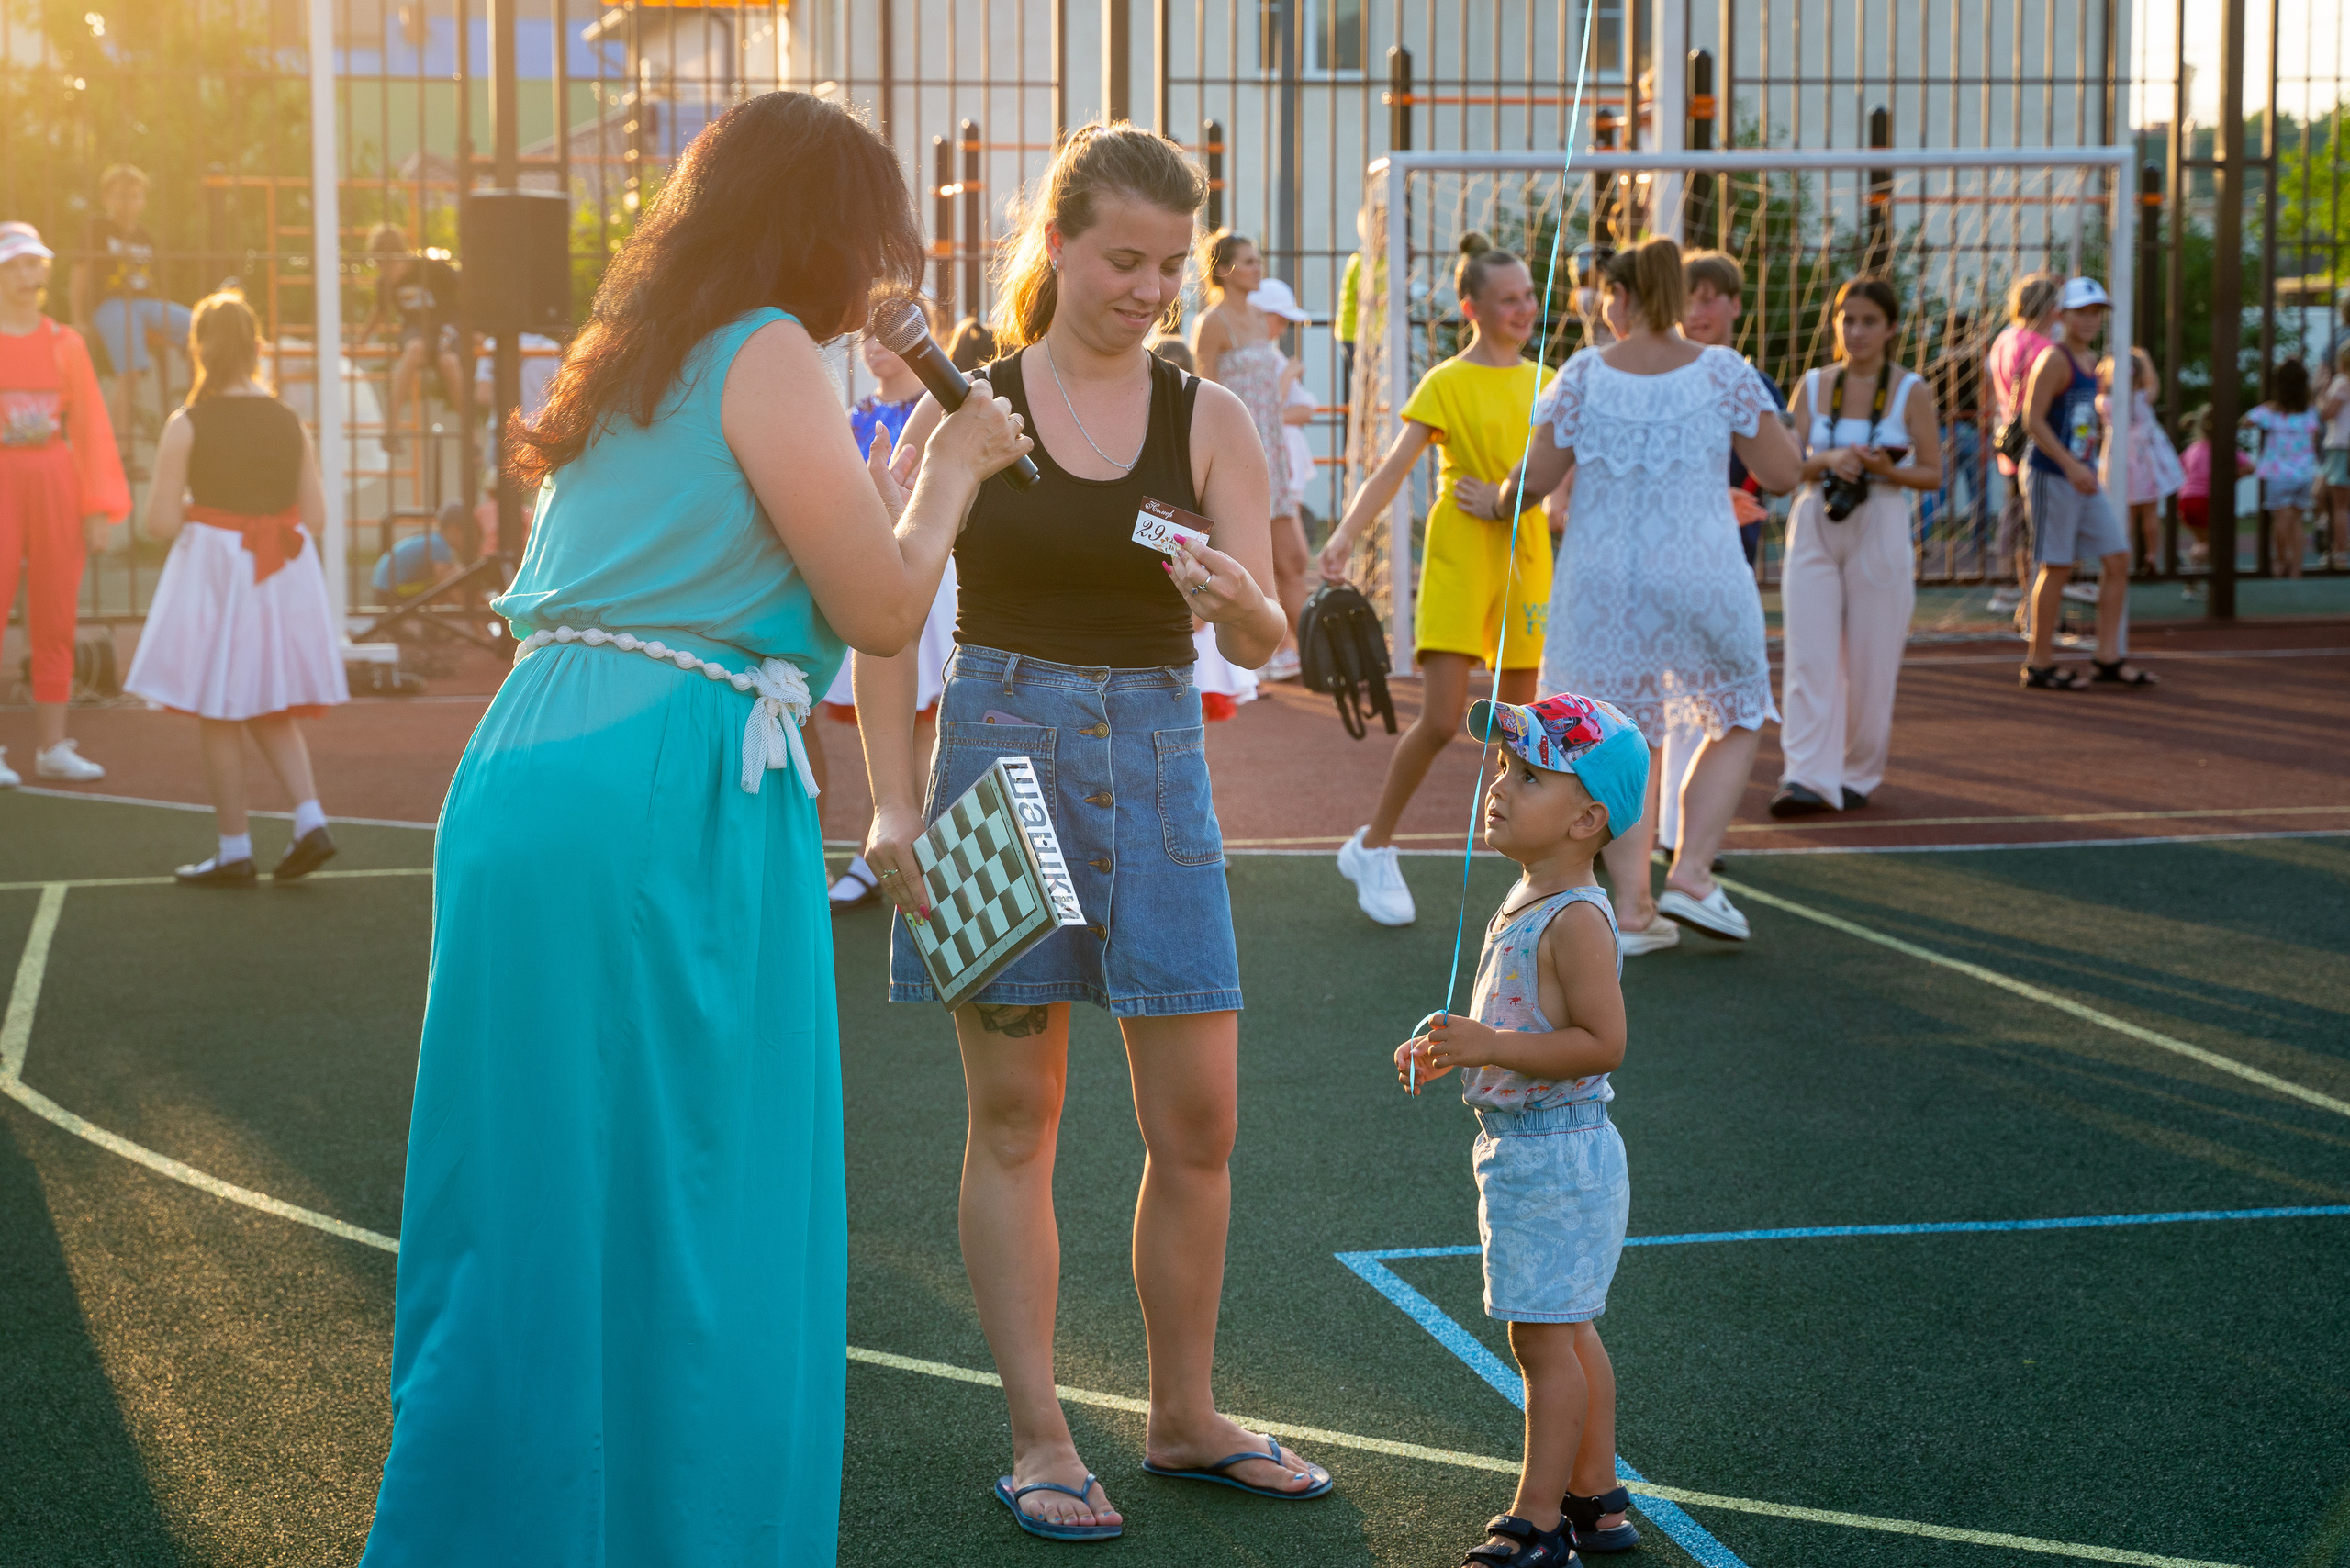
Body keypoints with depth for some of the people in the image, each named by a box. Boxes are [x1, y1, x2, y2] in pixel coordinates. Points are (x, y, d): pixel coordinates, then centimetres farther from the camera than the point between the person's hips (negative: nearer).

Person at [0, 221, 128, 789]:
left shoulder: (65, 344, 8)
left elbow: (92, 428, 6)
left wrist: (100, 507, -1)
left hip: (56, 488, 3)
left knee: (55, 622, 6)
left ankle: (51, 747, 13)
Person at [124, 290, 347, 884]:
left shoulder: (186, 427, -12)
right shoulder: (290, 423, 0)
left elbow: (161, 524, -14)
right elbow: (315, 517, 0)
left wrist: (185, 510, 7)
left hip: (214, 572, -4)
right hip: (284, 576, 4)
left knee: (217, 718, 7)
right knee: (272, 711, 19)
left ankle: (235, 851, 11)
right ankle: (310, 818, 3)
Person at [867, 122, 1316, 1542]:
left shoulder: (1208, 419, 3)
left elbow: (1262, 640, -1)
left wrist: (1241, 602, -25)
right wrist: (894, 799, -10)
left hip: (1157, 758, 2)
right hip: (1001, 744, -2)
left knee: (1199, 1118, 4)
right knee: (1016, 1117, 2)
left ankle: (1187, 1420, 21)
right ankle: (1041, 1441, 11)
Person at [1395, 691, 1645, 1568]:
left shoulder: (1576, 920, -20)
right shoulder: (1525, 904, 12)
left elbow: (1602, 1042, -26)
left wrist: (1487, 1046, -28)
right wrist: (1450, 1052, 10)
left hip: (1556, 1156, -10)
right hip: (1521, 1150, 10)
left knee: (1542, 1338, -4)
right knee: (1568, 1333, 16)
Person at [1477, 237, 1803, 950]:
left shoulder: (1584, 374, -4)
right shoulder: (1723, 372, -5)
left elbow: (1536, 477, -4)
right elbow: (1784, 472, -2)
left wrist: (1497, 498, 18)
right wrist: (1770, 416, 17)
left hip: (1602, 585, 1)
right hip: (1700, 579, -1)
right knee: (1737, 719, 19)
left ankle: (1631, 908, 9)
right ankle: (1690, 874, 8)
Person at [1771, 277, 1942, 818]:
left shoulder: (1912, 391, 0)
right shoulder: (1813, 385, 6)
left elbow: (1932, 474, 1)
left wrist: (1886, 469, -18)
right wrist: (1827, 460, -16)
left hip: (1880, 534, -1)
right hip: (1814, 530, 1)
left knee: (1869, 665, 3)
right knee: (1809, 657, -9)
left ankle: (1858, 775, 17)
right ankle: (1808, 779, -13)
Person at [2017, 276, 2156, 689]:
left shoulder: (2088, 362, 15)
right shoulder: (2054, 359, -12)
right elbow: (2033, 418, -19)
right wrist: (2071, 465, -24)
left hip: (2081, 476, 9)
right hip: (2050, 474, -9)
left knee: (2117, 558, 6)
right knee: (2057, 567, -4)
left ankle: (2109, 658, 10)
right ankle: (2040, 664, 5)